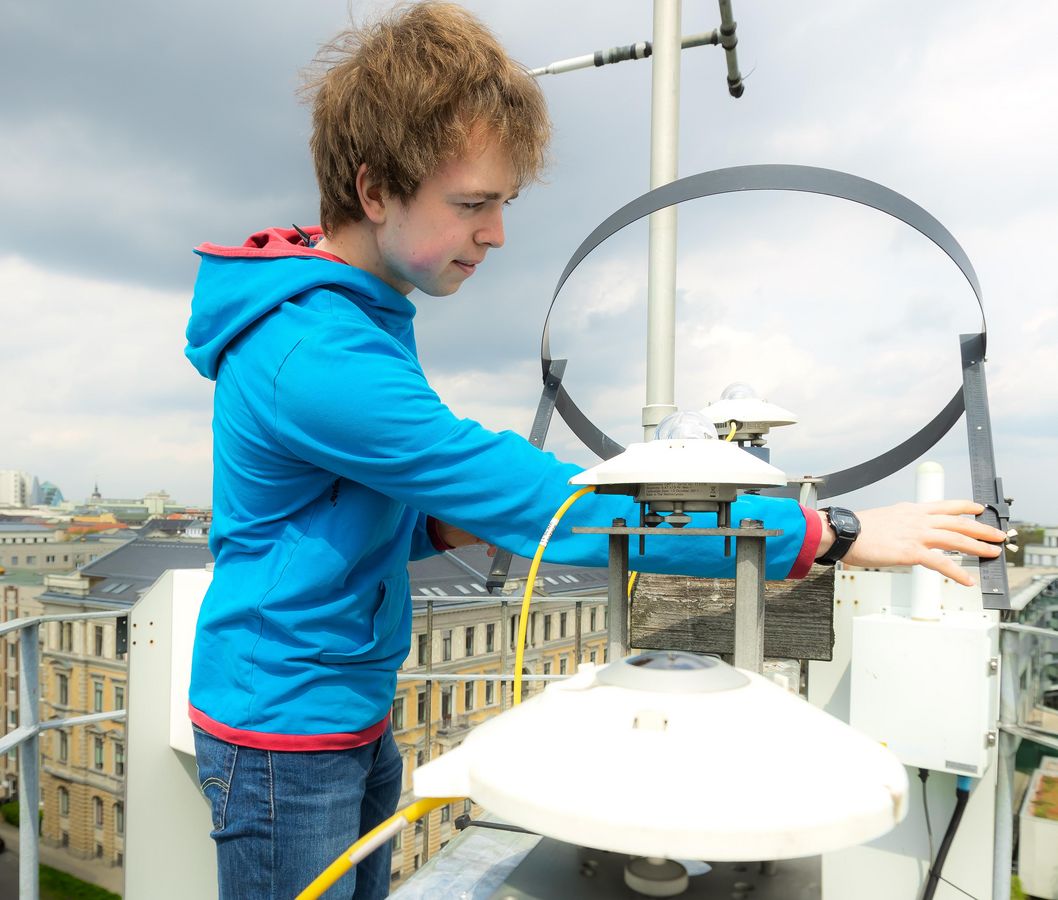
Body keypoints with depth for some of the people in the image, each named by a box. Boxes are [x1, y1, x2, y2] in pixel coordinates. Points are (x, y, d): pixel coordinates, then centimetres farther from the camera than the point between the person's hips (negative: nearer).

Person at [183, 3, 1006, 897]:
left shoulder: (362, 312, 2)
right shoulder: (318, 359, -29)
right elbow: (547, 503, -32)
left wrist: (444, 523, -10)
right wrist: (825, 533, -27)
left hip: (356, 714, 8)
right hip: (284, 729, -8)